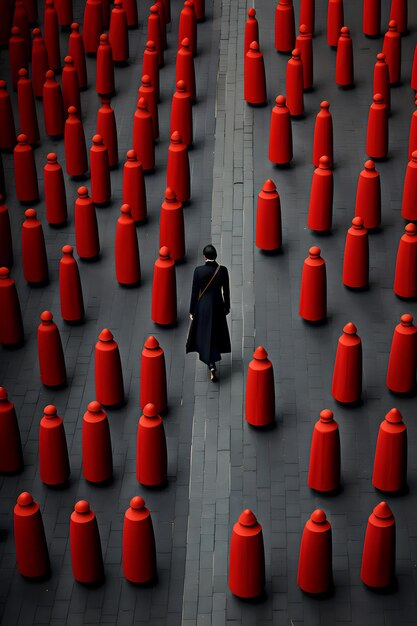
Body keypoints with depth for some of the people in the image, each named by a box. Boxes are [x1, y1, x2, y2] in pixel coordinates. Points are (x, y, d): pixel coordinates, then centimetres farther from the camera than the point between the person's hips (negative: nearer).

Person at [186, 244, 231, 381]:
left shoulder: (198, 270, -16)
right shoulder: (222, 270, -11)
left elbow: (194, 292, -10)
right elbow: (226, 291, -2)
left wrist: (192, 311, 0)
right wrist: (227, 306, 14)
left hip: (202, 306, -2)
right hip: (217, 305, 2)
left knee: (204, 334, 10)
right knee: (216, 333, 21)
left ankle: (211, 365, 2)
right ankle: (212, 360, 35)